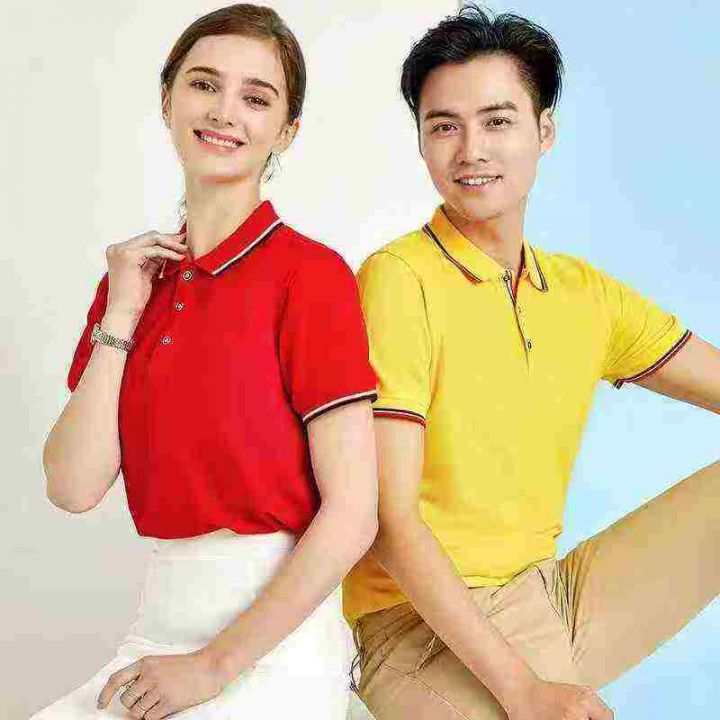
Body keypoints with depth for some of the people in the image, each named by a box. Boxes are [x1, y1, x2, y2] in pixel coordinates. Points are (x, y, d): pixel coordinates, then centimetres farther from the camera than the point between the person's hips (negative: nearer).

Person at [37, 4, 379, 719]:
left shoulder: (310, 273, -11)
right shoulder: (133, 274, 7)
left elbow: (351, 514, -14)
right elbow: (74, 488, -2)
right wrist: (119, 318, -7)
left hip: (274, 638, -5)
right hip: (158, 622, 5)